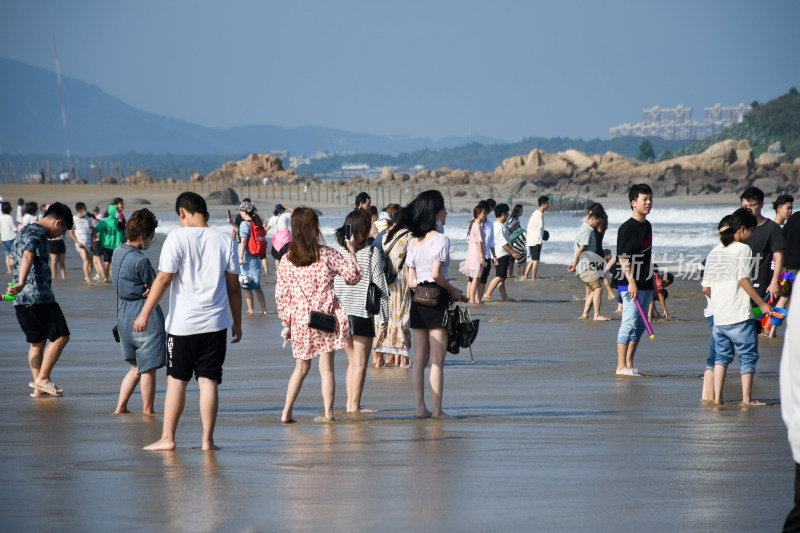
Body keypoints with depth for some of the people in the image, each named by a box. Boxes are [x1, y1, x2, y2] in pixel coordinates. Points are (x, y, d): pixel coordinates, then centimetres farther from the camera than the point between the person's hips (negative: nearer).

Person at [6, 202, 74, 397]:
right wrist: (21, 283, -41)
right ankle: (43, 378, -7)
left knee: (37, 341, 14)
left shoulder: (24, 231, 21)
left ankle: (38, 387, 11)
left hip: (21, 300, 10)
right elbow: (28, 257, -27)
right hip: (39, 297, -10)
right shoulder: (37, 233, -9)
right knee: (61, 336, -4)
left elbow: (15, 258, 33)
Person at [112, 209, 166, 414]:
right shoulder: (140, 260, -19)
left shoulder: (117, 253, 9)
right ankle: (148, 412, 7)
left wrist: (147, 289, -6)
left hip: (123, 313, 9)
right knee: (148, 367, 2)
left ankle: (120, 407, 14)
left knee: (136, 367, 18)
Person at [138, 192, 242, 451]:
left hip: (182, 323, -2)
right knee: (208, 381, 4)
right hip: (215, 323, 2)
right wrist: (237, 322, 17)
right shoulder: (225, 241, 5)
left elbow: (164, 279, -9)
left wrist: (145, 313, -4)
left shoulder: (177, 238, -6)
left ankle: (167, 437, 9)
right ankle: (207, 439, 2)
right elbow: (233, 286, 8)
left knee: (176, 380, 6)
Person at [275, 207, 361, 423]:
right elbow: (353, 276, 1)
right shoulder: (327, 255, -7)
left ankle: (286, 412, 12)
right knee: (326, 367, 2)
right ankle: (328, 413, 0)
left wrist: (286, 324, 11)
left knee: (301, 367, 16)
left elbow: (281, 295, 3)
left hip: (299, 320, 3)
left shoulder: (287, 259, 0)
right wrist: (352, 252, 14)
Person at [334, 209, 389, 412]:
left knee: (352, 362, 17)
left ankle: (351, 403, 18)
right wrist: (384, 318, 0)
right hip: (362, 315, -5)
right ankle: (354, 406, -1)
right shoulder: (371, 254, -9)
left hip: (341, 313, 5)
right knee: (360, 363, 1)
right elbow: (380, 288, -7)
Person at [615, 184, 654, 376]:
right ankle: (621, 366, -7)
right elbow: (623, 257, -17)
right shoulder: (627, 228, -12)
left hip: (645, 284, 9)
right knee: (629, 323, -9)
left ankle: (629, 364, 17)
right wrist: (631, 281, -23)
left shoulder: (647, 226, 15)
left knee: (639, 325, 11)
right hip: (631, 284, -9)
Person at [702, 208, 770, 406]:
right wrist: (761, 304, -10)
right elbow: (743, 280, -15)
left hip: (718, 315, 6)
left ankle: (717, 397, 8)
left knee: (721, 356, 14)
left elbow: (705, 288, 11)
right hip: (740, 315, -6)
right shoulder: (743, 249, -7)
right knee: (748, 356, 4)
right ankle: (746, 398, 4)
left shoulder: (713, 253, 11)